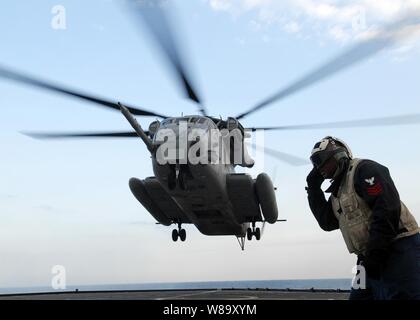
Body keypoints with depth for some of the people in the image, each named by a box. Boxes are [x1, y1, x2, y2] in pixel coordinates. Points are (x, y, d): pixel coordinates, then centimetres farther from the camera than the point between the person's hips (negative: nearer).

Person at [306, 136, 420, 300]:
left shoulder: (364, 169, -9)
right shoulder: (338, 191, 19)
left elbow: (388, 211, -20)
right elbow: (327, 223, 12)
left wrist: (374, 256, -21)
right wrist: (313, 188, 10)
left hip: (397, 251, -10)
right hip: (371, 258, 10)